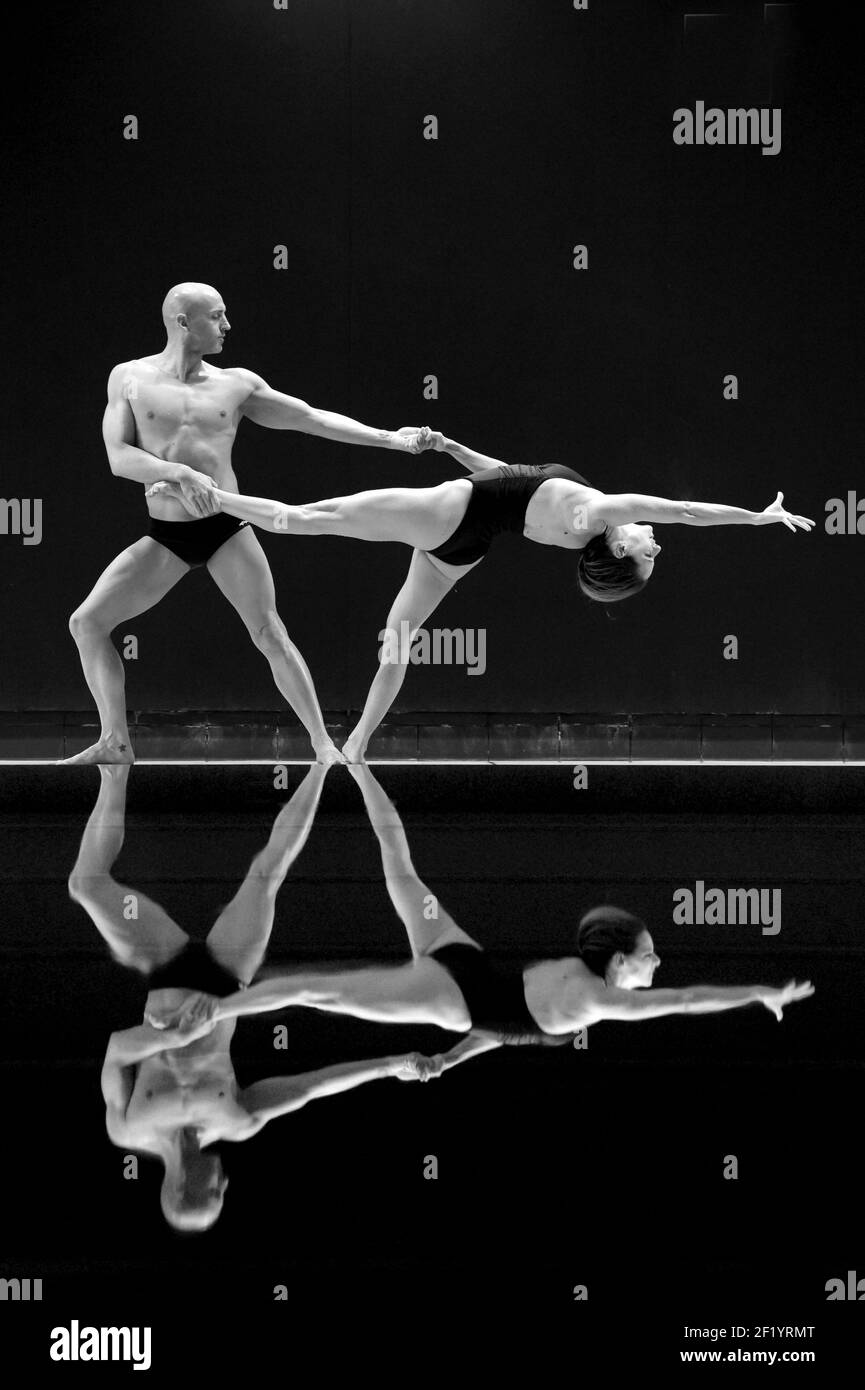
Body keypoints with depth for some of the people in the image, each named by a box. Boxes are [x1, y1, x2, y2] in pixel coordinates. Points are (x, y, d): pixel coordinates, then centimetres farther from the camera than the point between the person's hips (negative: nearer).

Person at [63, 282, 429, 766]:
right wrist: (178, 473, -25)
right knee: (87, 622, -6)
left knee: (271, 635, -7)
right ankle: (116, 744, 1)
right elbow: (119, 457, -9)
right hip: (166, 536, 1)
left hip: (228, 529, -1)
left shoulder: (236, 384, 3)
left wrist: (388, 438, 5)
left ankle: (324, 742, -1)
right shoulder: (130, 378, 1)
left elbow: (313, 418, 8)